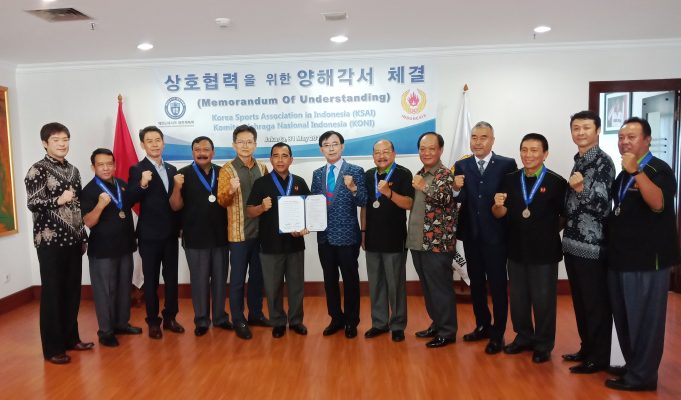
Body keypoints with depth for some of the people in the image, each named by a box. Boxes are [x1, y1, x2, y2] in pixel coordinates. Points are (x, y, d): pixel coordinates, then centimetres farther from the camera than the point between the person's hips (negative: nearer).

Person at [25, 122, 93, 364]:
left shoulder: (72, 170, 12)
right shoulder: (37, 170, -5)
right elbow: (32, 204, -12)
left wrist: (83, 236, 13)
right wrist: (58, 200, -24)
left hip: (72, 240, 6)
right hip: (50, 241, -6)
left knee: (72, 291, 11)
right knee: (52, 293, 1)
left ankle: (71, 337, 25)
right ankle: (52, 348, 11)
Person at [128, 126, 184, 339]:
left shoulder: (172, 169, 10)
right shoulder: (137, 169, -6)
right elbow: (130, 200, -16)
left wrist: (179, 226, 8)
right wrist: (142, 185, -33)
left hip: (170, 233, 5)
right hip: (150, 234, -5)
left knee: (172, 278, 12)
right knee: (151, 280, 6)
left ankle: (170, 317, 25)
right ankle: (153, 322, 18)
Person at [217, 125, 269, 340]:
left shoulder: (262, 168, 7)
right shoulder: (227, 169, -5)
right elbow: (221, 201, -10)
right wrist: (230, 190, -30)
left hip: (261, 231, 4)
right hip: (239, 232, -4)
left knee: (258, 275, 14)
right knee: (238, 278, 3)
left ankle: (256, 314, 29)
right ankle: (238, 321, 14)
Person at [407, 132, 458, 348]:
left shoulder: (445, 174, -9)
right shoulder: (419, 175, 15)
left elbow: (445, 197, -28)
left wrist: (423, 187, -26)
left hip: (438, 243, -8)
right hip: (417, 242, 8)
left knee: (441, 288, 1)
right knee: (427, 287, 16)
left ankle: (448, 332, 14)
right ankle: (437, 324, 31)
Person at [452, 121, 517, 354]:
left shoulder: (507, 165, -5)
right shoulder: (461, 166, 4)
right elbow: (460, 200, -3)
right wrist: (457, 189, -22)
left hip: (495, 234, -4)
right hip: (471, 233, 4)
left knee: (497, 285, 5)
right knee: (476, 283, 15)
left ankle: (497, 334, 18)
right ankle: (483, 326, 32)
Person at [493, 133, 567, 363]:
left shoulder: (556, 182, -10)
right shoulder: (510, 180, 3)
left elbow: (565, 216, -2)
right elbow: (499, 214, 1)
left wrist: (549, 232, -4)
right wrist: (498, 205, -18)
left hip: (545, 252, -4)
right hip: (516, 250, 4)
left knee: (543, 300, 8)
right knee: (518, 298, 16)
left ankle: (543, 345, 25)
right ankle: (523, 337, 34)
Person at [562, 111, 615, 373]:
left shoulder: (602, 161, -11)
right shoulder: (579, 161, 13)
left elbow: (602, 205, -18)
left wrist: (580, 188, -31)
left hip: (592, 245, -8)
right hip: (573, 243, 8)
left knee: (596, 304, 2)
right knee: (580, 302, 16)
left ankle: (599, 357, 14)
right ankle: (587, 349, 29)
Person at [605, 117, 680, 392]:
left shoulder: (659, 169, -9)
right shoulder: (622, 175, 15)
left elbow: (658, 203, -30)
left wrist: (636, 172, -35)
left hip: (646, 259, -8)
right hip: (620, 258, 8)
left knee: (643, 319, -1)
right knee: (623, 318, 15)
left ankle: (642, 376, 10)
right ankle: (632, 366, 28)